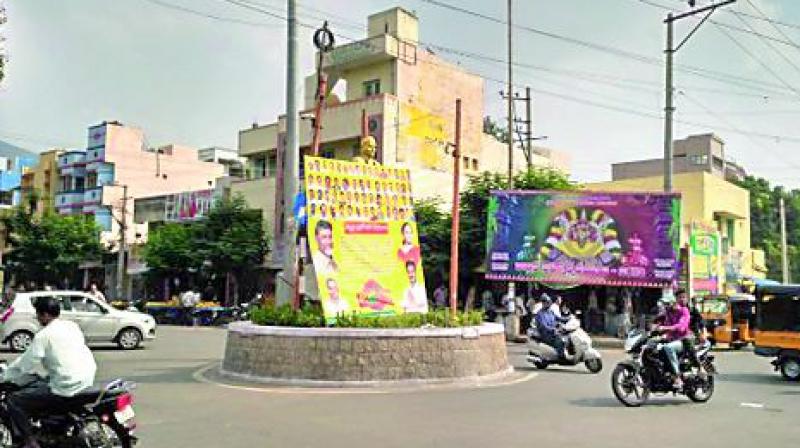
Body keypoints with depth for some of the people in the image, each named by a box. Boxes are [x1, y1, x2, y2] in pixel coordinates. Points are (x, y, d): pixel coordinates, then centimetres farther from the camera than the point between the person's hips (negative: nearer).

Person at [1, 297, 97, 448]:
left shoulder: (43, 335, -10)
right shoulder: (73, 326, 11)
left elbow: (26, 363, -6)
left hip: (67, 388, -8)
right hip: (87, 380, 8)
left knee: (14, 400, 1)